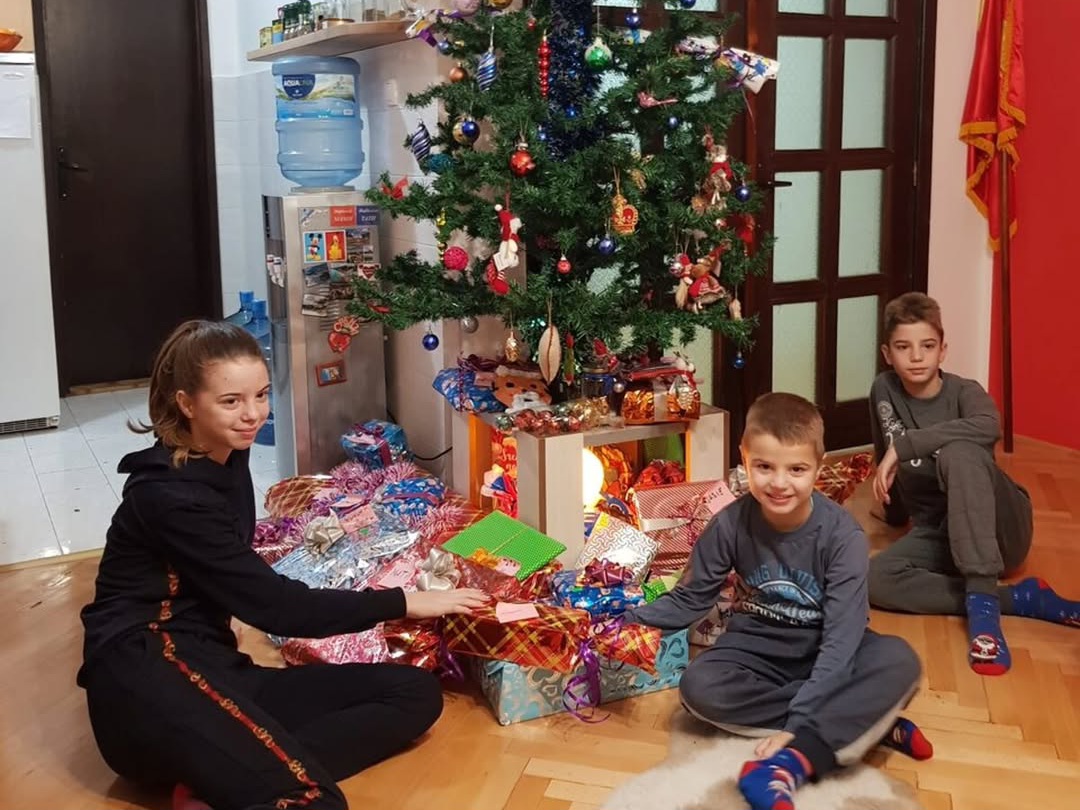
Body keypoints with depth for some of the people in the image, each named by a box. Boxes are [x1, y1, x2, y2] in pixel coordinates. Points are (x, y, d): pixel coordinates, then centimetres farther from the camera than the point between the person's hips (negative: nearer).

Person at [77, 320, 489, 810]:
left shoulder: (228, 455, 13)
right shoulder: (167, 494, -14)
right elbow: (272, 604, -16)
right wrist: (403, 603, -10)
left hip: (211, 671, 10)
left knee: (416, 692, -8)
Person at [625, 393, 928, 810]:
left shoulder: (843, 536, -22)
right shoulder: (730, 525, -15)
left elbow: (841, 637, -26)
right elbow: (690, 600, -2)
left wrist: (799, 725, -33)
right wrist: (629, 620, -18)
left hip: (827, 657, -2)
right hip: (756, 651, 2)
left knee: (899, 661, -31)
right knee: (699, 686, -30)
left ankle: (796, 757, -34)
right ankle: (871, 722, -23)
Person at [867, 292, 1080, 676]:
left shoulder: (964, 392, -10)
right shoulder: (883, 390, 1)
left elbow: (988, 427, -36)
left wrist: (903, 446, -34)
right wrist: (894, 510, 28)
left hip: (1000, 530, -4)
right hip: (938, 532, 4)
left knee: (959, 451, -35)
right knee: (876, 580, -29)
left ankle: (983, 600, -37)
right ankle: (1020, 598, -23)